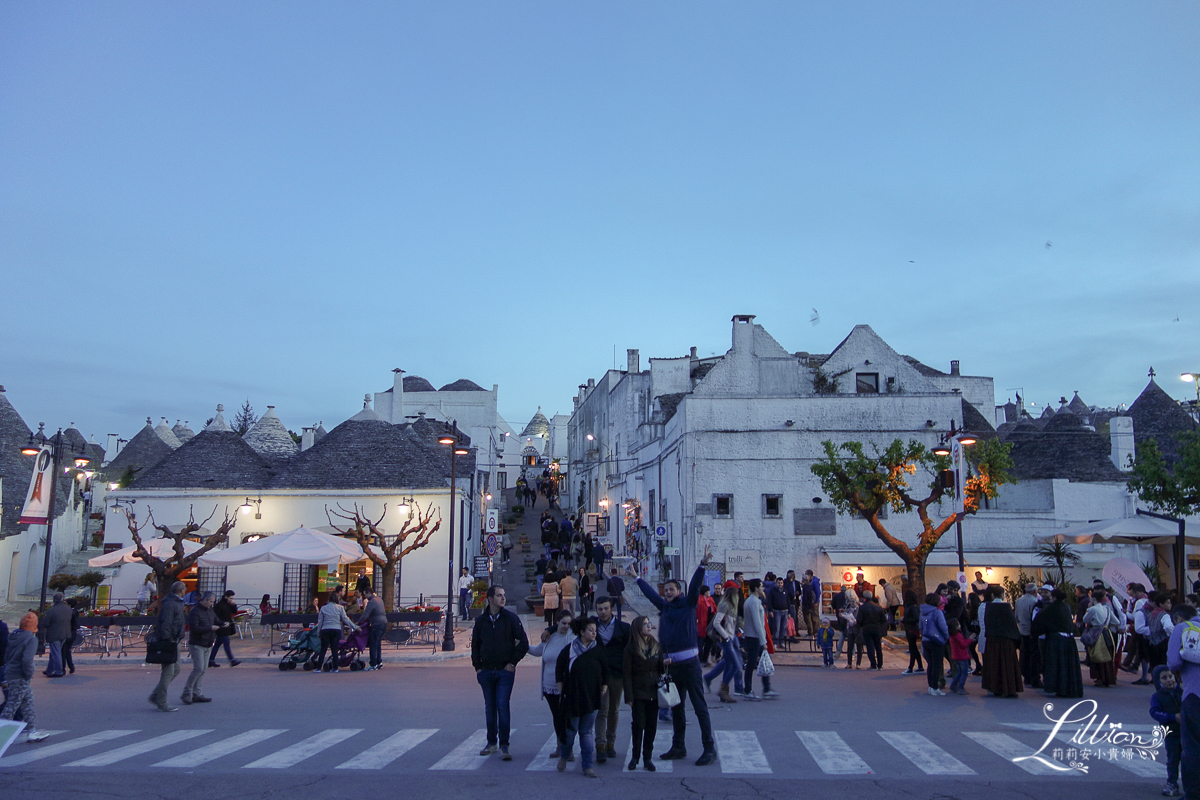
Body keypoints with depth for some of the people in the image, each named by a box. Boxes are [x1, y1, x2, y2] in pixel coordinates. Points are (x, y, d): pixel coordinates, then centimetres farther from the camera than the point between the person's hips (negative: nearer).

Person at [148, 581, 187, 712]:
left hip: (172, 642, 11)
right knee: (168, 672, -6)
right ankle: (161, 703, 1)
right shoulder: (170, 604, -16)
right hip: (168, 642, -11)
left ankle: (155, 696, 21)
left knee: (176, 669, 15)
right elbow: (165, 624, -24)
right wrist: (167, 641, -26)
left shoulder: (177, 603, 17)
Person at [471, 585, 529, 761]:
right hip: (486, 672, 3)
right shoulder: (480, 620, 5)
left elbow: (523, 643, -1)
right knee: (490, 707, 11)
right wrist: (477, 666, 7)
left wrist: (513, 662, -6)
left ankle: (504, 746, -4)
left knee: (502, 706, -10)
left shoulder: (511, 618, -3)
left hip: (505, 671, -3)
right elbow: (475, 645, 15)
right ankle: (491, 743, 23)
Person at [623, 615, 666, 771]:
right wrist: (629, 697, -10)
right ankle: (634, 757, 12)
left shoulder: (656, 646, 10)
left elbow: (661, 670, 15)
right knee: (638, 725, -3)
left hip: (654, 693, 4)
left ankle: (648, 758, 15)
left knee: (651, 726, 5)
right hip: (638, 693, -4)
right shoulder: (630, 649, -4)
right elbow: (627, 674, -5)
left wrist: (664, 664, -8)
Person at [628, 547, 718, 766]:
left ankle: (709, 749, 0)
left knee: (699, 707, -4)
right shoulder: (664, 607, 15)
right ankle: (678, 747, 25)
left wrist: (702, 565, -27)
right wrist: (636, 578, 40)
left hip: (689, 663, -7)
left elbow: (695, 585, -15)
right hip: (671, 664, 7)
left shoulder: (688, 604, -1)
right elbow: (650, 592, 29)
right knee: (676, 707, 14)